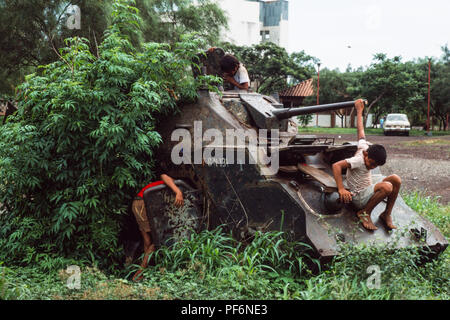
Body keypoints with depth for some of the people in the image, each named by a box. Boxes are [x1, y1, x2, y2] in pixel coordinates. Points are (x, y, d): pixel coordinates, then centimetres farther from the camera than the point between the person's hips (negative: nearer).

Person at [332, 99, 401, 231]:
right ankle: (364, 213, -14)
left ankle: (387, 214, -1)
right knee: (387, 187, -30)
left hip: (368, 192, 9)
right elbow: (336, 166, -31)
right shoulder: (358, 160, -21)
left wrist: (359, 111, 21)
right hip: (358, 198, -9)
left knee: (396, 179, -9)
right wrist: (341, 189, -36)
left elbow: (361, 130, 11)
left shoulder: (364, 146, 0)